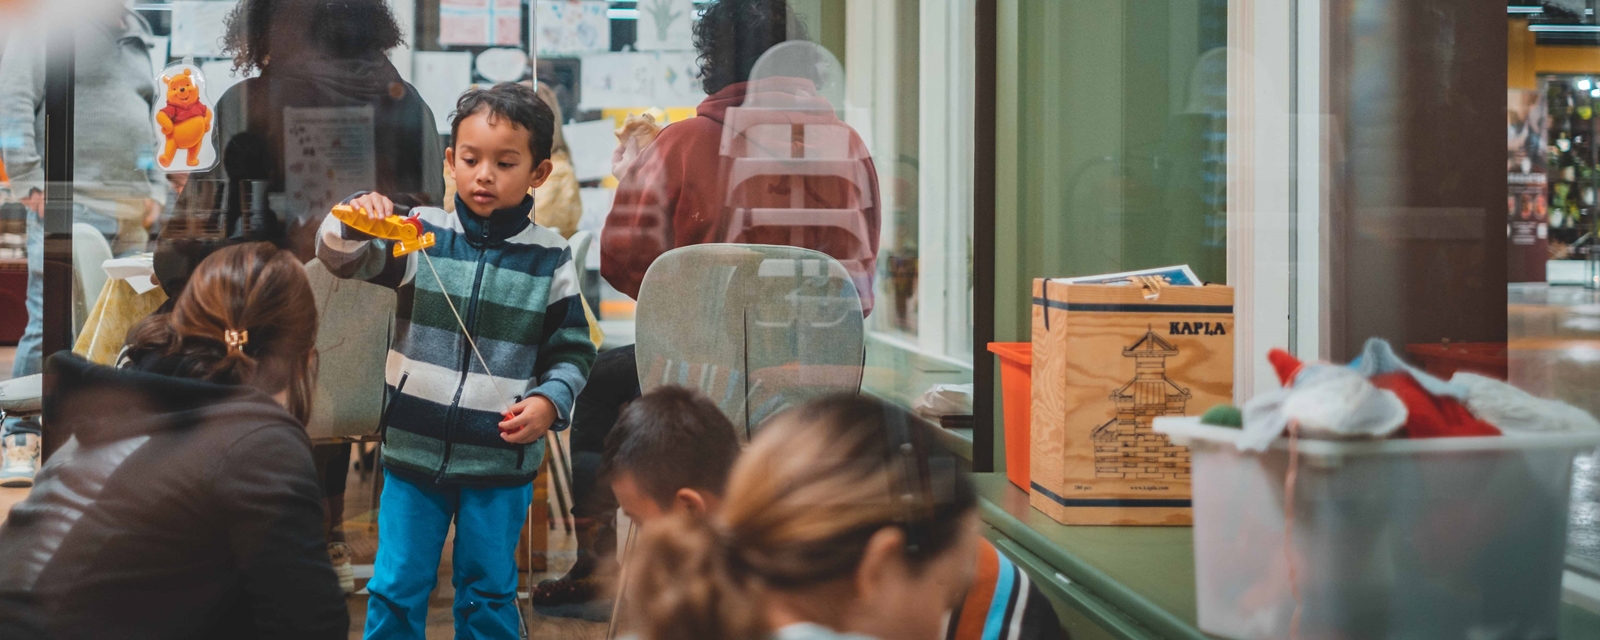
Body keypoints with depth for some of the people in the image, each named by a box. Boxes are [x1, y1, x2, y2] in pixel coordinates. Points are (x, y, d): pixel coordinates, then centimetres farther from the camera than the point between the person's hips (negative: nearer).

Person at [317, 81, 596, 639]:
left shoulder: (549, 259, -3)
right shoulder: (422, 233, -2)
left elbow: (573, 351, 2)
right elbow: (340, 258, -10)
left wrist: (550, 401, -16)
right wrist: (354, 224, -31)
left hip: (501, 459, -1)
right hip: (414, 447, 1)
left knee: (489, 594, 13)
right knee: (396, 589, 10)